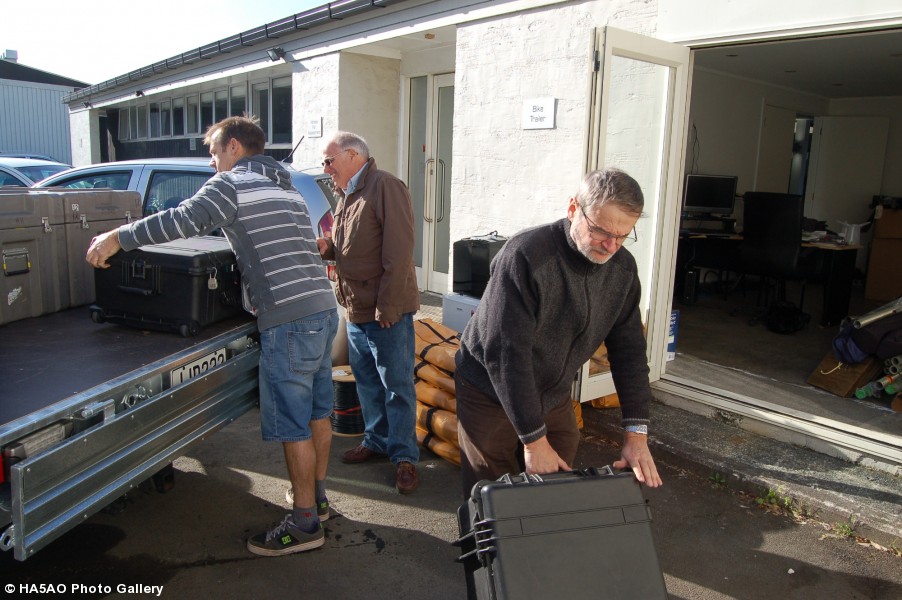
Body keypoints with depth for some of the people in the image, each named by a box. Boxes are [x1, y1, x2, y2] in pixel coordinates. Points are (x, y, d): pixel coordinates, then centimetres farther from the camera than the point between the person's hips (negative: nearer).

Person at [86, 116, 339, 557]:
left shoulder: (231, 182, -3)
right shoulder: (286, 189, 23)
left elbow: (189, 218, -17)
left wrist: (118, 237, -9)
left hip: (288, 320, -9)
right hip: (324, 309, 9)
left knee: (292, 425, 0)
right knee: (317, 411, 18)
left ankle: (305, 525, 10)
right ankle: (317, 496, 33)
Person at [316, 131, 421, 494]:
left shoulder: (385, 187, -14)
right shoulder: (346, 195, 15)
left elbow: (398, 252, -20)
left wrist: (387, 307, -21)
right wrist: (328, 248, 1)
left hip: (386, 311, -9)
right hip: (356, 309, 9)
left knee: (397, 385, 1)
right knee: (367, 381, 19)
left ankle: (405, 456, 13)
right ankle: (376, 441, 34)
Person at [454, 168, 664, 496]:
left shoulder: (622, 268, -7)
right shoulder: (525, 256, -28)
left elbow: (629, 349, -4)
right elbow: (507, 354, -29)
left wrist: (636, 434, -11)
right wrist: (534, 440, -25)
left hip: (554, 399, 6)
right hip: (490, 393, -5)